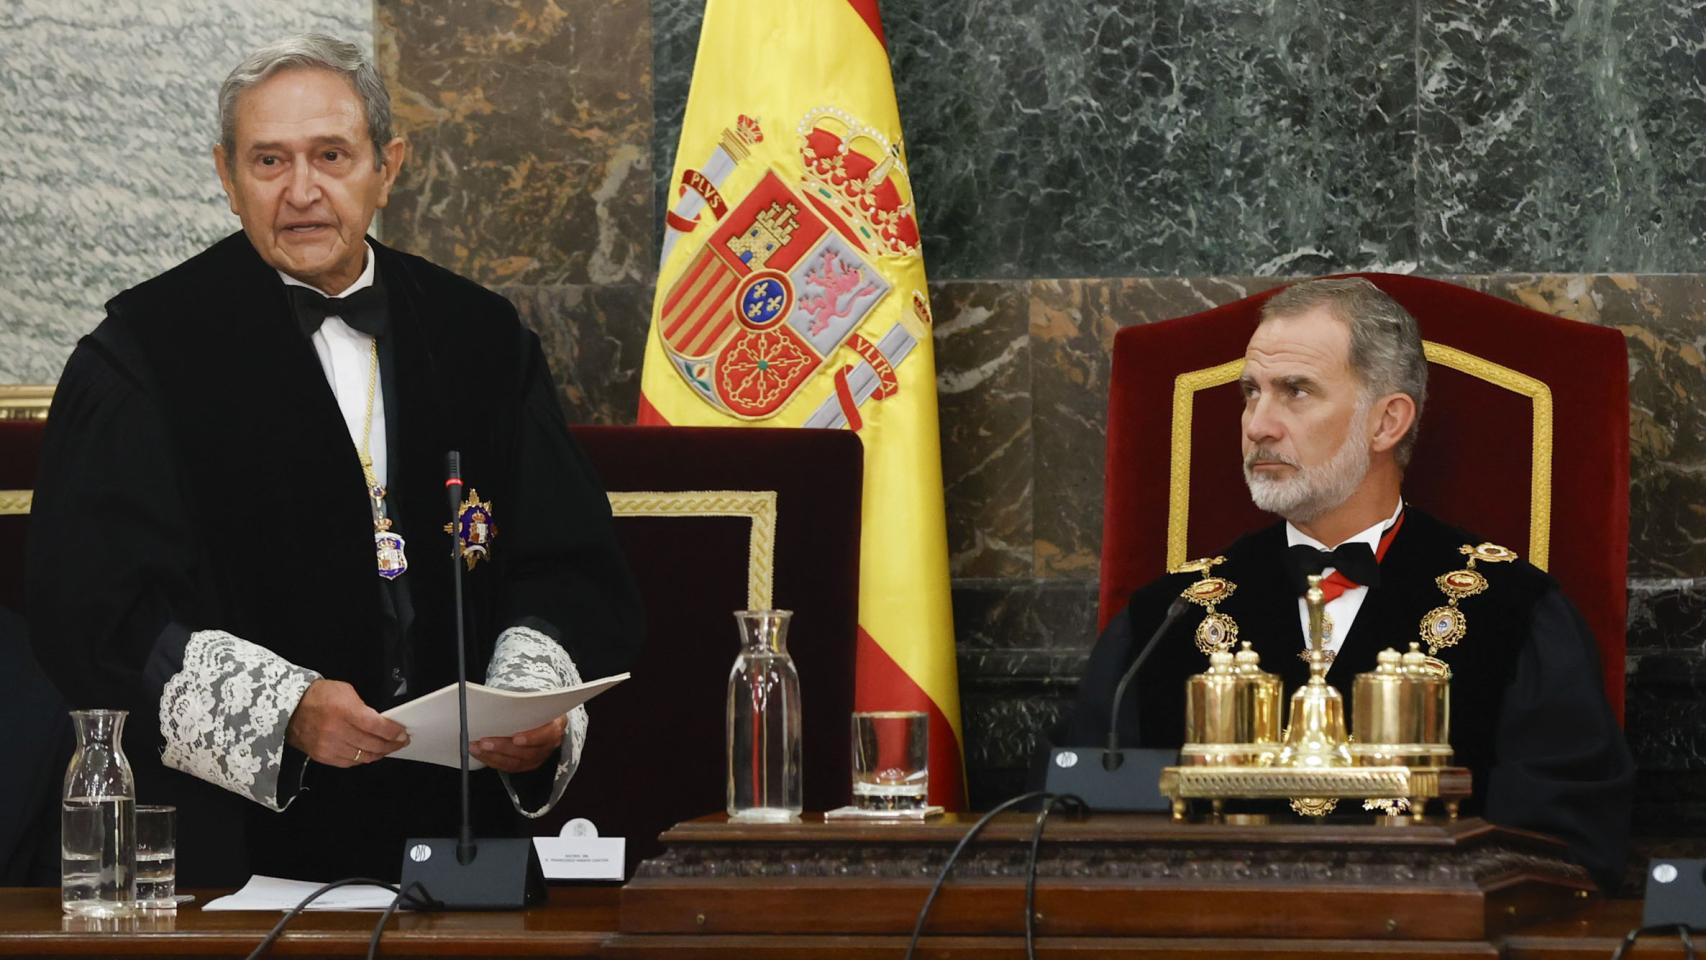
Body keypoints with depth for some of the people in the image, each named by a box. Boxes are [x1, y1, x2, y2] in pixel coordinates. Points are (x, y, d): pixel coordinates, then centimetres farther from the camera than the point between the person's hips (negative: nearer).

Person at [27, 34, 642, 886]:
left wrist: (536, 701, -7)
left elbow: (569, 569, 14)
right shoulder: (145, 351, 3)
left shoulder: (481, 337, 14)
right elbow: (92, 607, -5)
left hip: (458, 825, 3)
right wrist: (282, 707, -17)